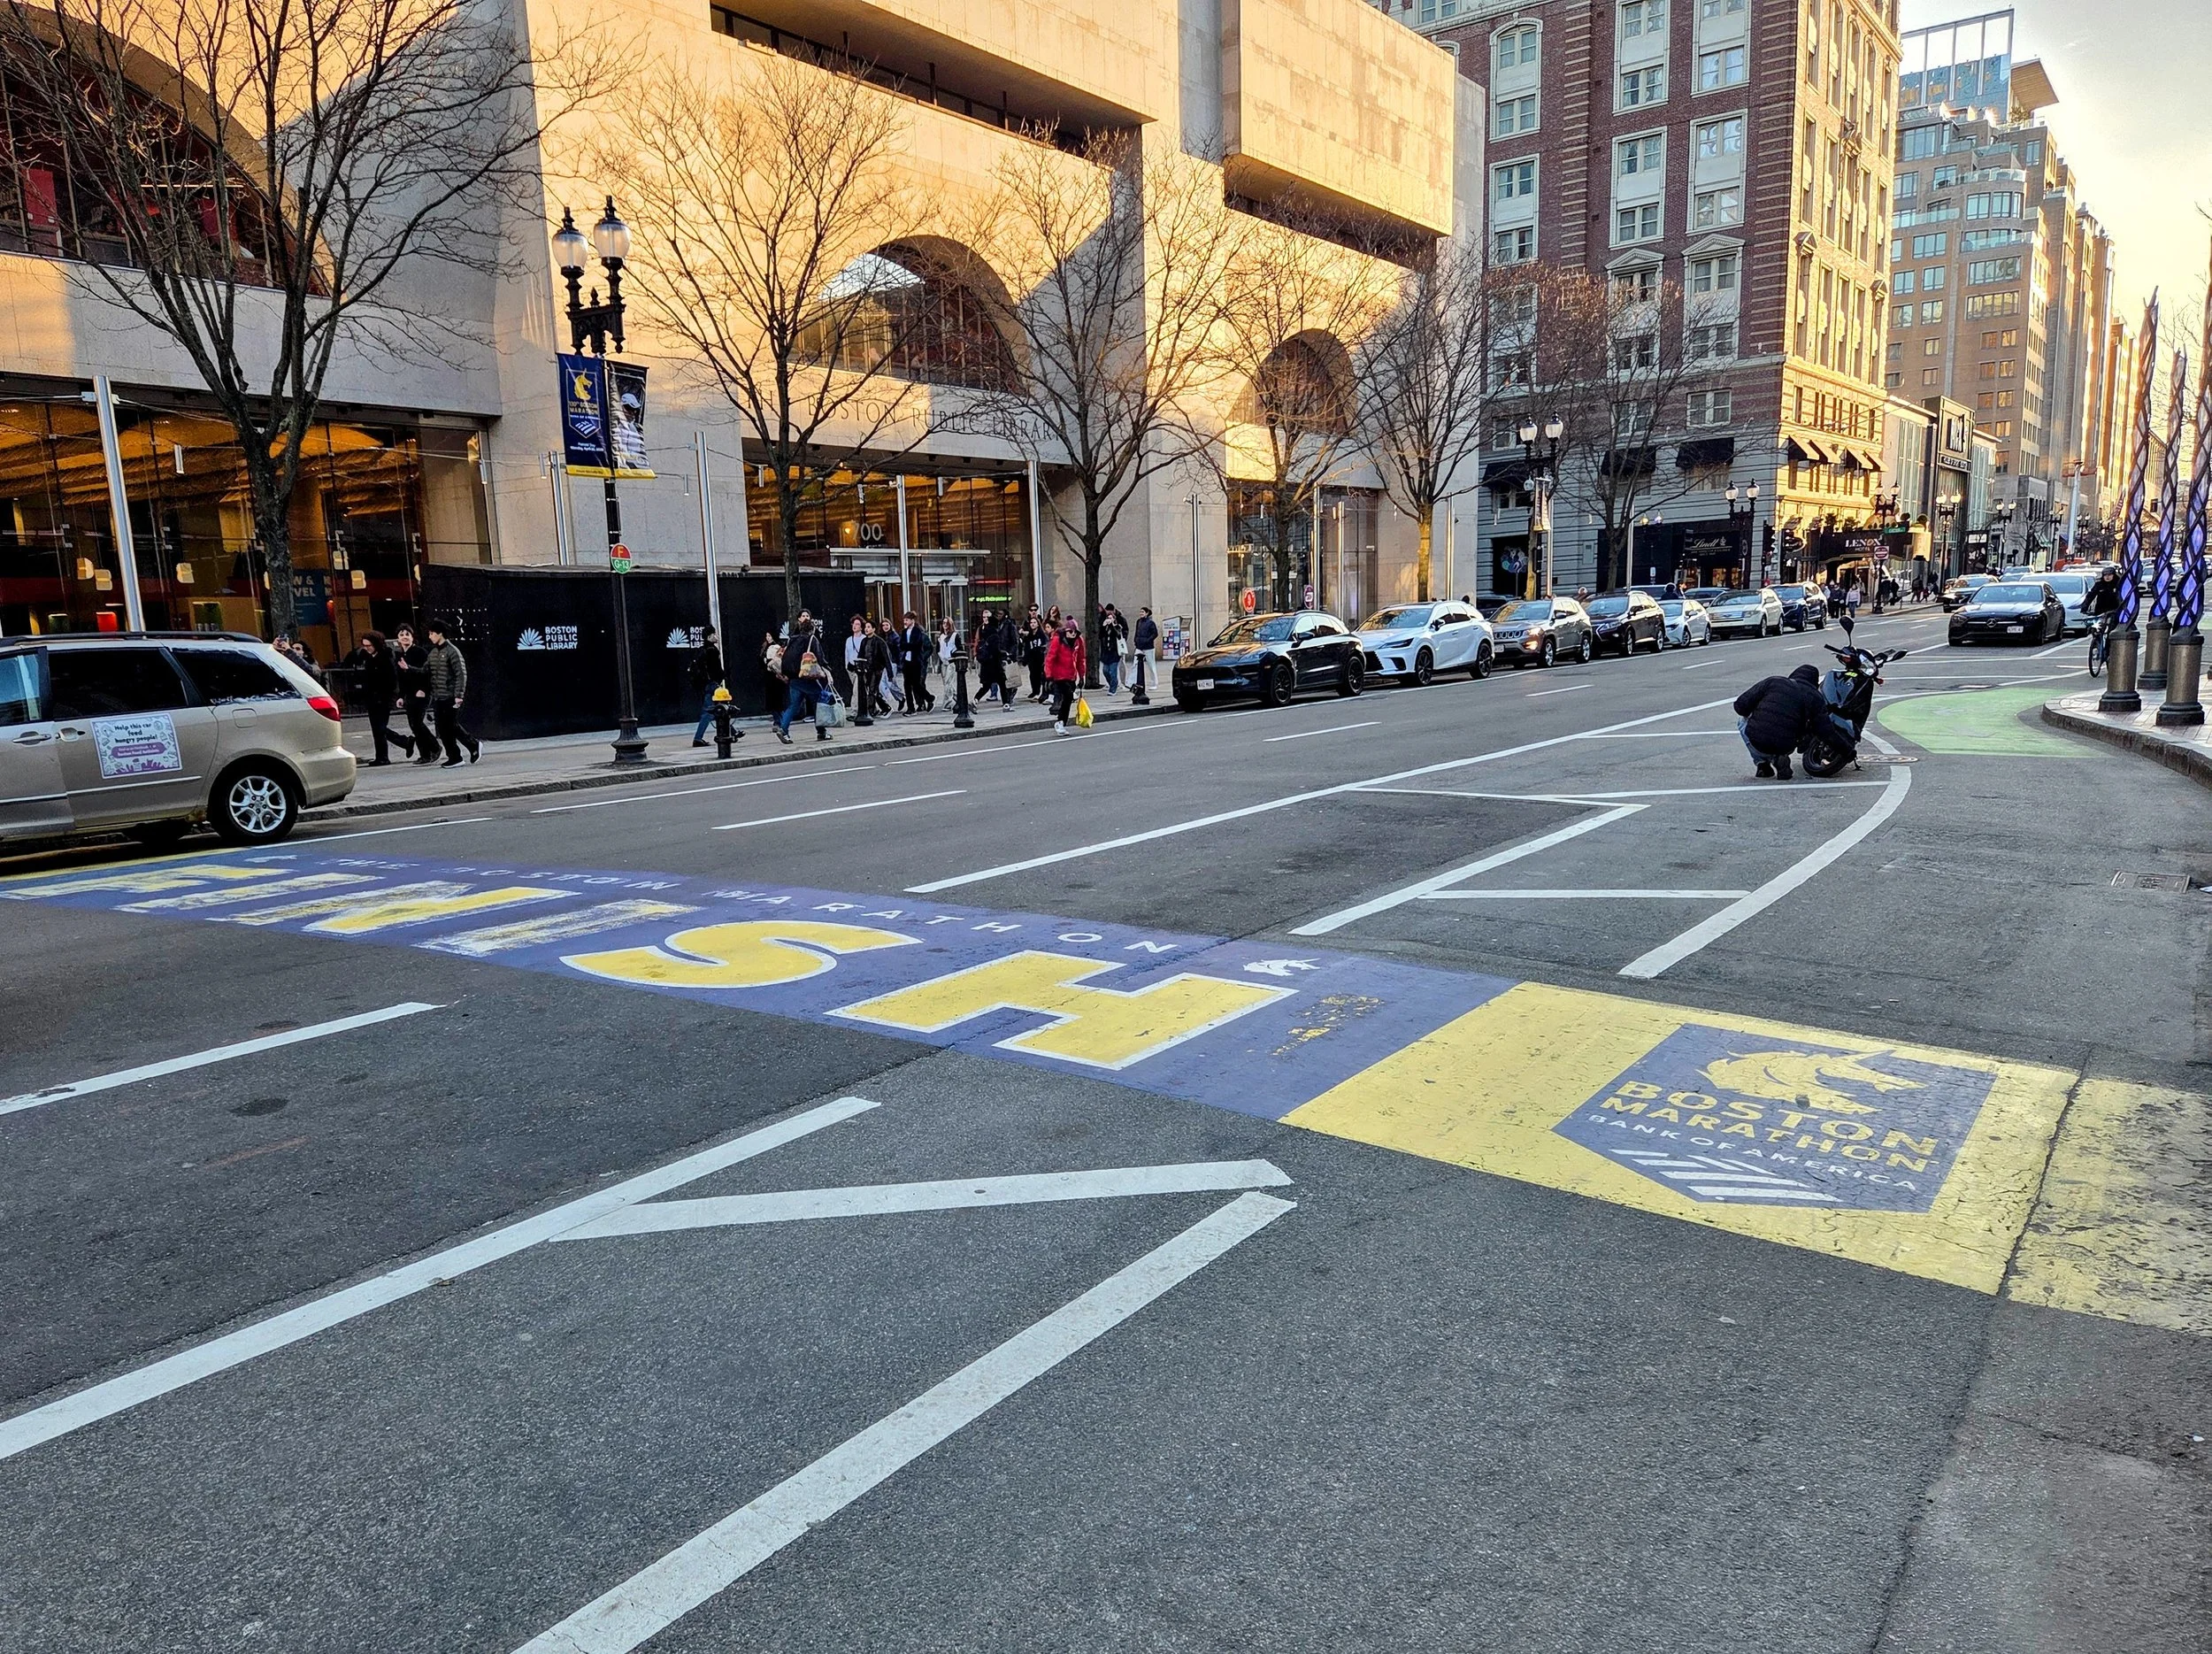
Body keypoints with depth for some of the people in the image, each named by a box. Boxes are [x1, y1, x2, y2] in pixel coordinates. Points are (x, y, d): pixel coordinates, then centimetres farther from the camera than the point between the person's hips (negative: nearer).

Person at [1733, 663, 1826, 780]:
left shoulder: (1772, 682, 8)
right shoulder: (1815, 697, 10)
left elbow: (1740, 705, 6)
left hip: (1755, 743, -2)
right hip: (1785, 747, 2)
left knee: (1743, 720, 31)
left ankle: (1761, 763, 16)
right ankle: (1778, 758, 6)